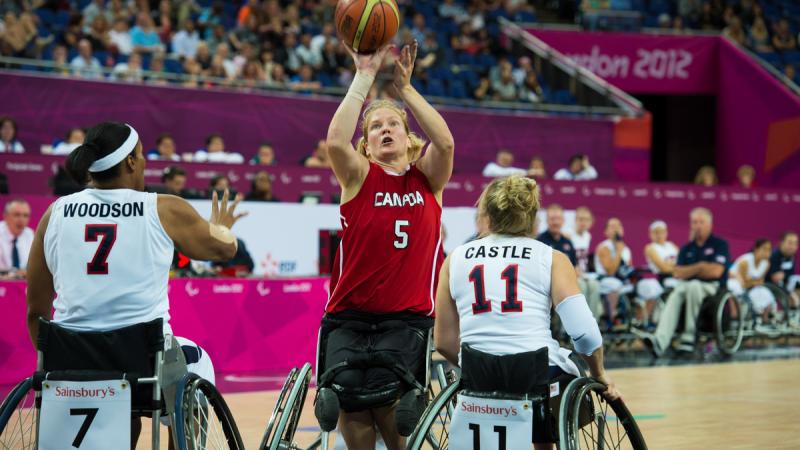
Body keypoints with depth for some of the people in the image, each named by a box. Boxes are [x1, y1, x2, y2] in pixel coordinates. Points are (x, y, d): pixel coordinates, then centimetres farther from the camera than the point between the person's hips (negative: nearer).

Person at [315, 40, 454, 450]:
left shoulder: (427, 178, 9)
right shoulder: (359, 177, 5)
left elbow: (445, 143, -13)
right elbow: (335, 142, -17)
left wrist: (405, 87, -14)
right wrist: (364, 78, -16)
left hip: (409, 318, 0)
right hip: (349, 316, 0)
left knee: (381, 396, -22)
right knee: (349, 399, -21)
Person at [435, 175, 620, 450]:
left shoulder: (455, 259, 12)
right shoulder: (551, 259, 5)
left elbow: (444, 342, 9)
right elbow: (585, 332, -7)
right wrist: (599, 375, 9)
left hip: (477, 376, 2)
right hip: (538, 373, -2)